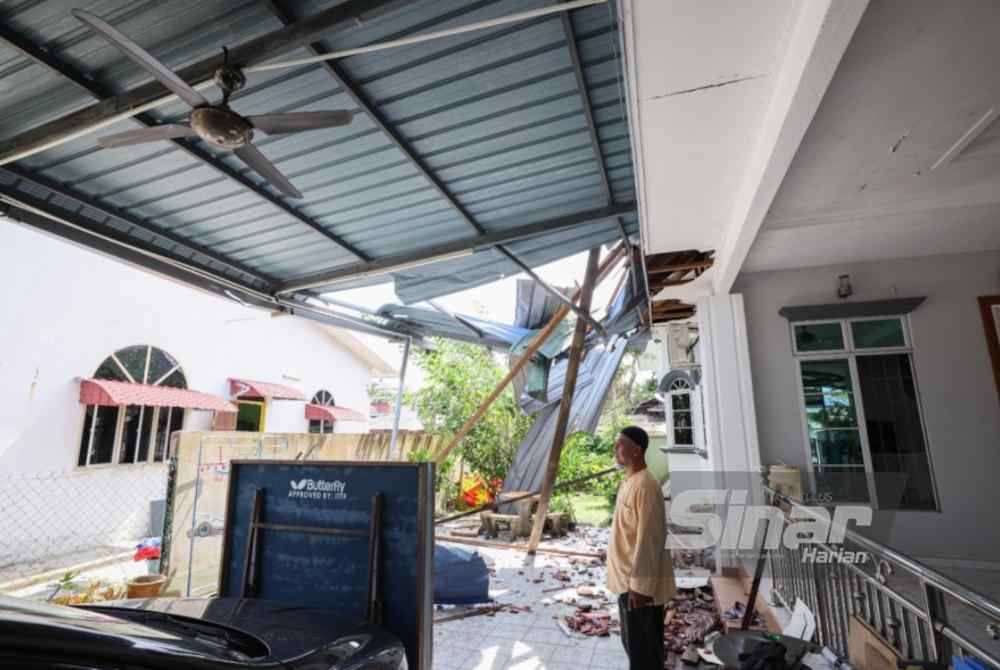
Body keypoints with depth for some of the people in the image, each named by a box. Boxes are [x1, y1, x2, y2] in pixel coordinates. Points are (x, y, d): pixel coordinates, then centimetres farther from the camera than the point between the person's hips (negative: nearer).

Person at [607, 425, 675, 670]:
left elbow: (647, 539, -24)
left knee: (642, 649, 6)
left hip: (639, 583, -9)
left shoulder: (645, 485, -23)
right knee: (633, 643, 22)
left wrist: (640, 585, -21)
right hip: (627, 578, 9)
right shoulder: (630, 481, 8)